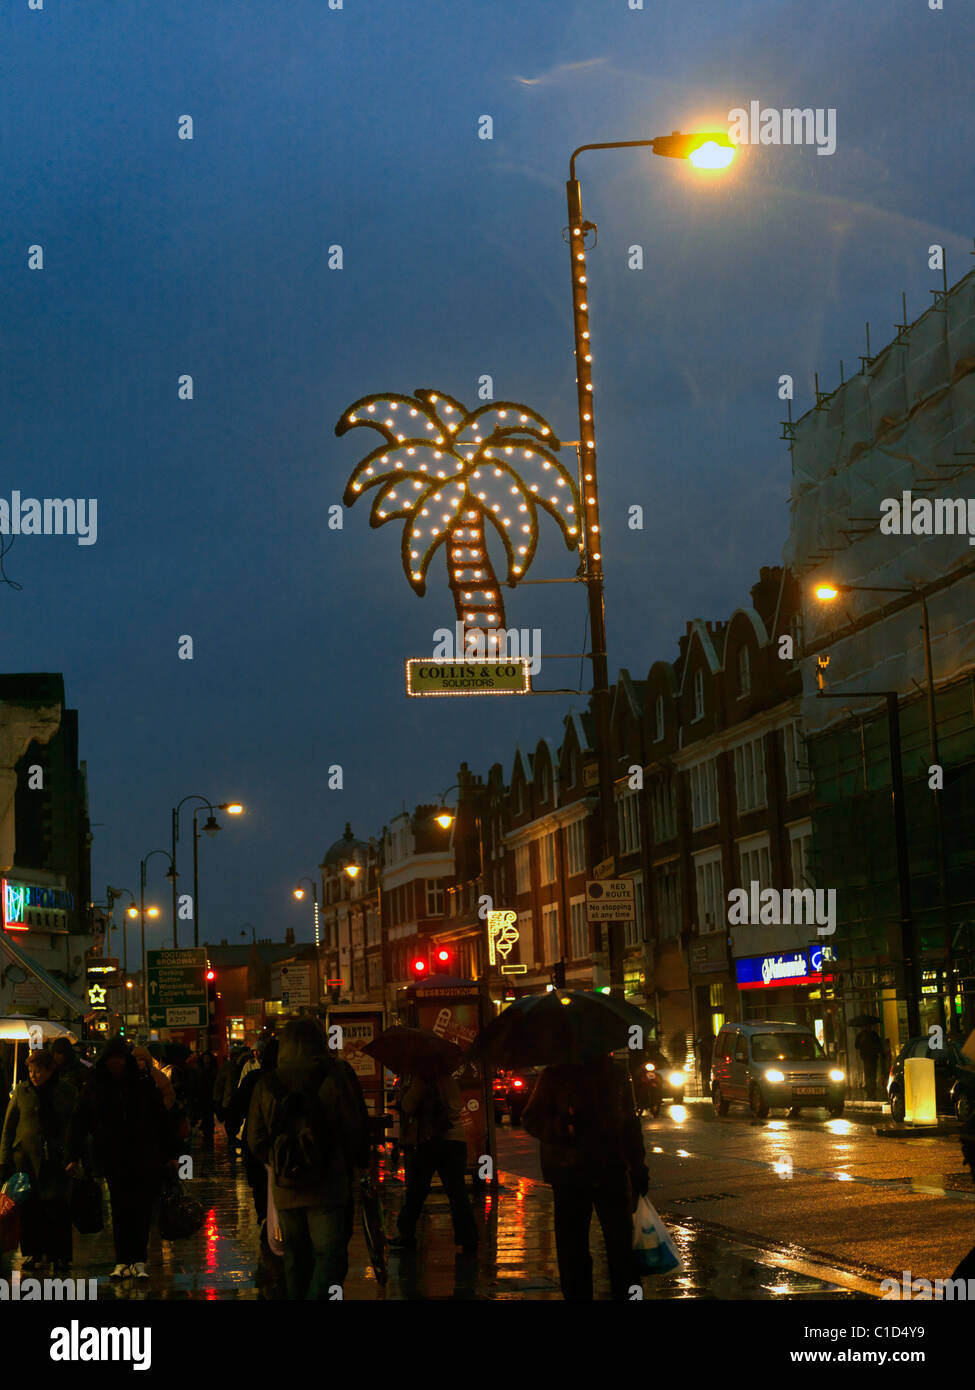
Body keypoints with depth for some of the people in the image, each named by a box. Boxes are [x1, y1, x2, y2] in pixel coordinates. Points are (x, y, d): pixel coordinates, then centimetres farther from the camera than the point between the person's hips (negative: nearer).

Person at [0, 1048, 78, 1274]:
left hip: (56, 1159, -1)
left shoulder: (67, 1092, 4)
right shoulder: (22, 1091, 5)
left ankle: (60, 1256, 4)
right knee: (28, 1209, 2)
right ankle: (33, 1253, 14)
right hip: (25, 1157, 1)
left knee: (57, 1208, -5)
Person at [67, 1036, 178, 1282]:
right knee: (120, 1211, 3)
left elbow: (163, 1117, 5)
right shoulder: (95, 1087, 5)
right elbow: (79, 1122, 7)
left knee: (142, 1210, -1)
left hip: (145, 1158, -1)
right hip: (113, 1159, 1)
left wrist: (171, 1153, 4)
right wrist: (74, 1157, 2)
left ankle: (139, 1261, 4)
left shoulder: (143, 1082, 2)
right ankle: (123, 1262, 9)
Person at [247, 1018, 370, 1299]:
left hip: (285, 1189, 4)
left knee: (296, 1256, 17)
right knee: (331, 1254, -3)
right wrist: (356, 1162, 12)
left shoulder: (266, 1085, 3)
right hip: (328, 1186, -4)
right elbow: (355, 1128, -5)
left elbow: (255, 1141, 7)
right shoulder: (336, 1075, -7)